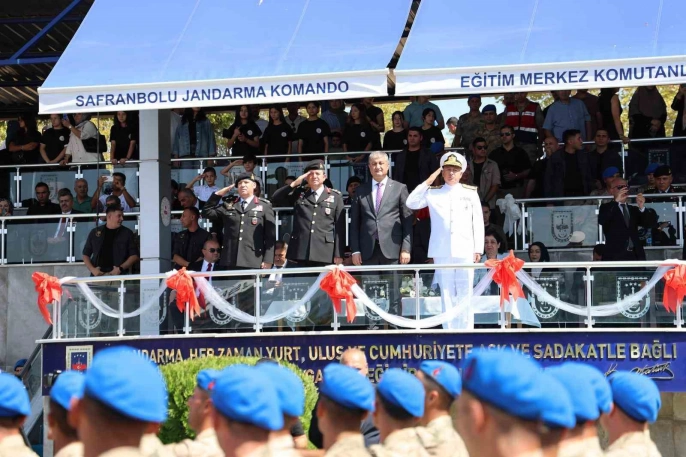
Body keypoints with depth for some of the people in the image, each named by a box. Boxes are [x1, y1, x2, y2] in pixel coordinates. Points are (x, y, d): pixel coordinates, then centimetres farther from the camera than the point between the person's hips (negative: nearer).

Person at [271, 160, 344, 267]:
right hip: (298, 254, 1)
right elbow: (275, 199, 5)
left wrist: (338, 254, -2)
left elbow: (340, 227, 5)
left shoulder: (335, 196, 9)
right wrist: (295, 183, -2)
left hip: (324, 255, -1)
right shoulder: (299, 194, 14)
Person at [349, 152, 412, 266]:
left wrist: (406, 249, -4)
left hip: (392, 250, -1)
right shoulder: (361, 191, 13)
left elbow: (407, 221, 4)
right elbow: (354, 223, 12)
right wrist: (355, 250, 3)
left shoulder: (399, 188, 8)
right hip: (368, 252, 2)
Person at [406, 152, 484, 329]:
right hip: (442, 252, 1)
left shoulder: (471, 193, 10)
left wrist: (478, 249, 4)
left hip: (465, 250, -1)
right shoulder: (433, 193, 11)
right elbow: (411, 203, 2)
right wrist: (428, 182, 2)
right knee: (447, 294, 2)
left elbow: (478, 222, 9)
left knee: (465, 294, -3)